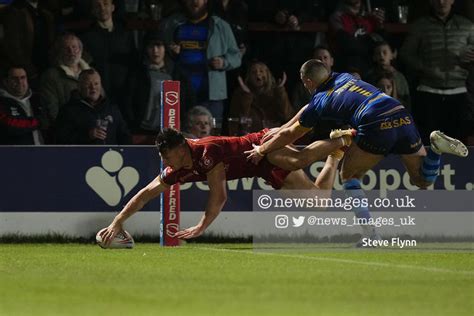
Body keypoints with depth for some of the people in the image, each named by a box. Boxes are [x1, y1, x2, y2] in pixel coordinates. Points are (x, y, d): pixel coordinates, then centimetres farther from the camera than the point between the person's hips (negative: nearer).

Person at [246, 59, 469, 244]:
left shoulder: (320, 101, 13)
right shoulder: (344, 78, 30)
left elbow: (290, 134, 24)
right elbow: (307, 111, 43)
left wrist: (261, 151, 40)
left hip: (377, 127, -6)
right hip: (403, 118, 6)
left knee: (349, 176, 17)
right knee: (422, 180, 21)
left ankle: (371, 236, 5)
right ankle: (436, 146, -10)